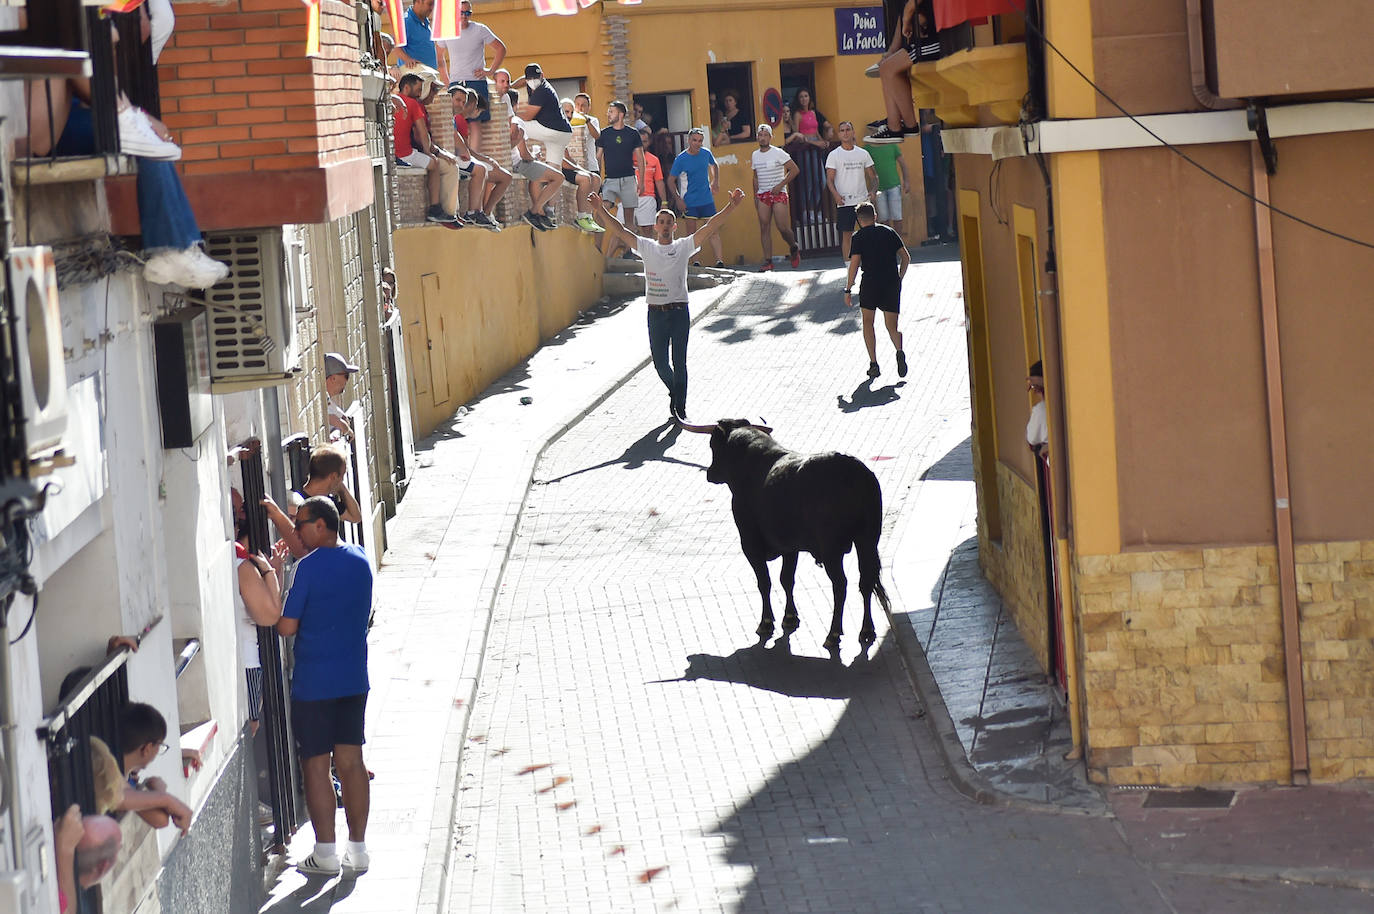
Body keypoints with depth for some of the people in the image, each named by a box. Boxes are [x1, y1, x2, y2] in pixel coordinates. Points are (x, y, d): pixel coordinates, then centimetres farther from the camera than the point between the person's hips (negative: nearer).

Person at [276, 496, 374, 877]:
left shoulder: (310, 567, -16)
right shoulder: (361, 561, 5)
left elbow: (286, 627, -13)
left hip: (314, 681, -6)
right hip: (354, 678, 6)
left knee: (316, 764, 2)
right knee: (351, 761, 10)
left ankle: (326, 853, 4)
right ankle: (358, 849, 13)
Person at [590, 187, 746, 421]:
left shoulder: (684, 247, 3)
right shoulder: (646, 247, 7)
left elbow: (710, 227, -5)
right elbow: (619, 231, 3)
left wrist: (731, 207, -15)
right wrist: (602, 210, -6)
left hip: (679, 312, -2)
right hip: (655, 312, 2)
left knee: (679, 363, -1)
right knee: (660, 363, 5)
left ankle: (680, 408, 5)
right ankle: (675, 393, 32)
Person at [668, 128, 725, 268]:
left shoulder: (706, 154, 1)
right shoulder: (681, 159, -10)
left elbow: (714, 165, 24)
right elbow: (671, 181, -4)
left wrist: (716, 181, 10)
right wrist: (679, 199, -10)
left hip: (707, 199, 3)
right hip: (689, 202, -3)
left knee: (713, 231, -2)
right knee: (692, 232, 0)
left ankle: (719, 260, -6)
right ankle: (694, 261, 5)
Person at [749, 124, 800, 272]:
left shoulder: (778, 153, -6)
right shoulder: (755, 155, 12)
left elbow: (794, 169, -7)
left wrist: (781, 185, -13)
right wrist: (755, 196, 15)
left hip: (778, 194, -5)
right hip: (762, 195, 5)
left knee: (782, 228, -9)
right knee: (764, 228, -4)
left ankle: (794, 249, 19)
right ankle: (768, 261, -4)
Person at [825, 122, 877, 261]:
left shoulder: (863, 153, 10)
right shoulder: (834, 155, 1)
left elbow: (872, 176, 13)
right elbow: (829, 179, -4)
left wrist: (873, 190, -7)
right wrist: (836, 195, -22)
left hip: (863, 200, 3)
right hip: (844, 202, -3)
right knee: (846, 234, -2)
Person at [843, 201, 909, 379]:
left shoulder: (859, 236, 0)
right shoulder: (889, 232, 11)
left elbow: (854, 264, -7)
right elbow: (906, 258, 10)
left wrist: (848, 290, -2)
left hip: (871, 283, -3)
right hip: (892, 283, 3)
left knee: (867, 322, 16)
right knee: (891, 326, 8)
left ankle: (873, 363, 6)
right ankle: (899, 350, -24)